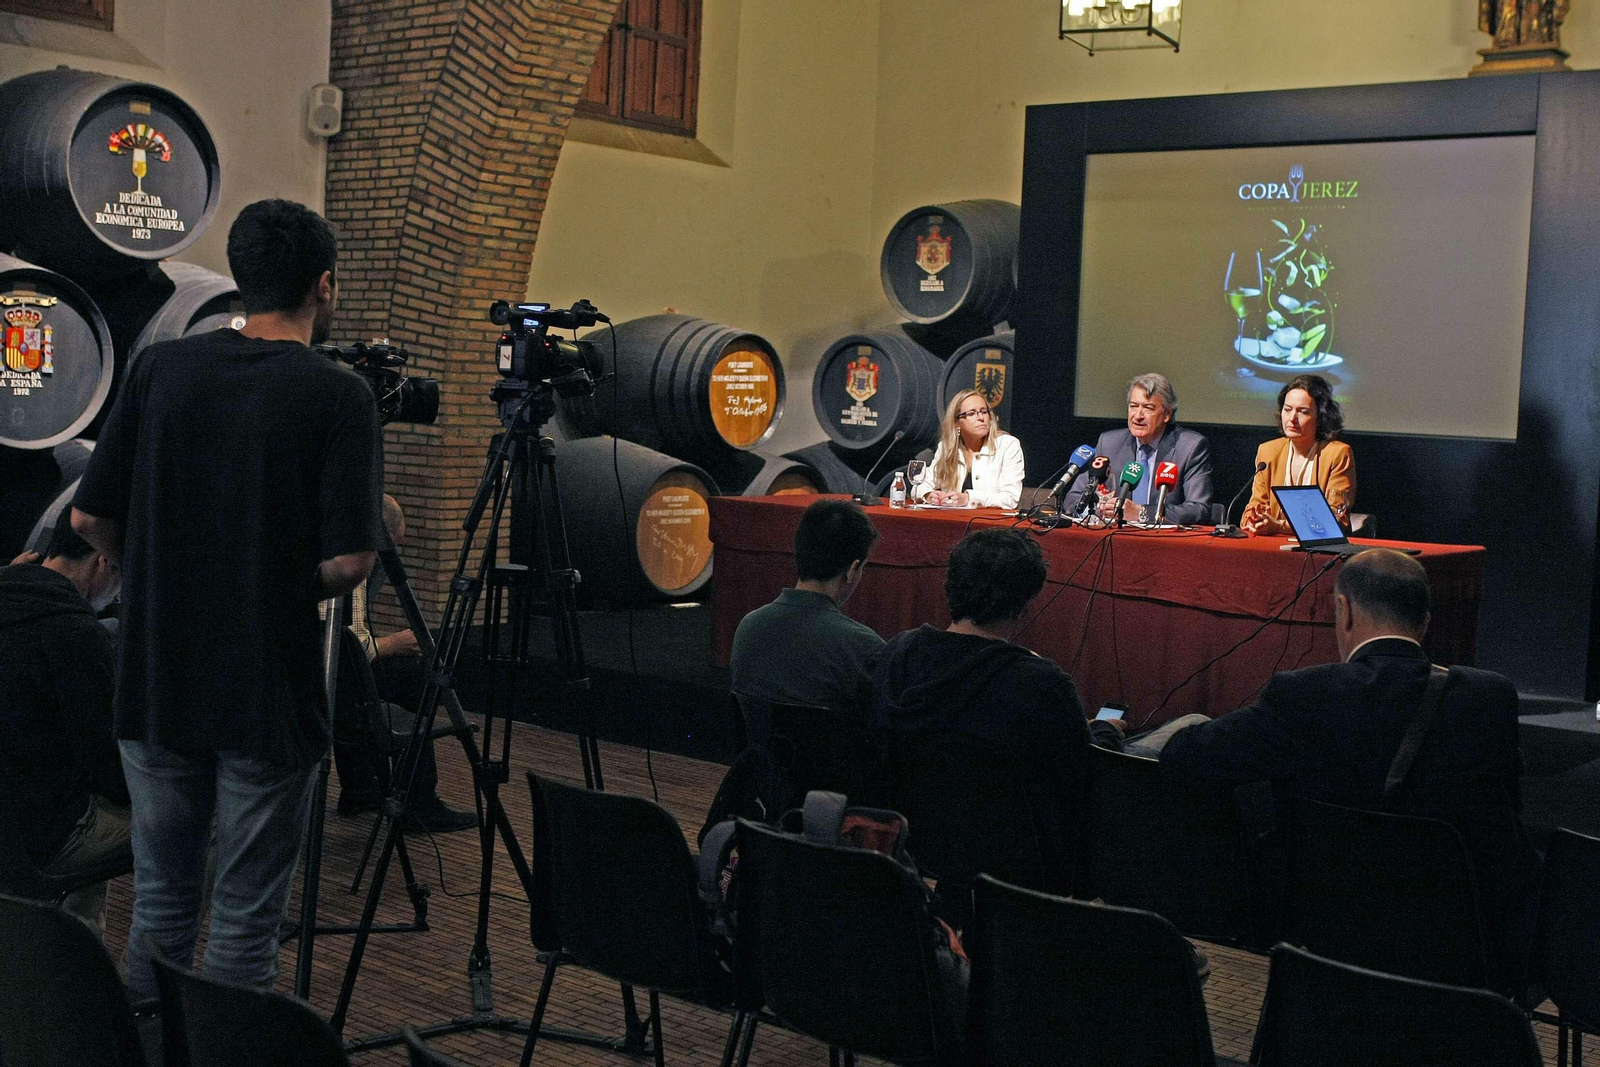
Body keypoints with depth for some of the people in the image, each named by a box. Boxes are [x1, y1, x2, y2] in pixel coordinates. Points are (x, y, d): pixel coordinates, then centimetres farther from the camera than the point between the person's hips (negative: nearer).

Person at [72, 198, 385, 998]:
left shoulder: (162, 369, 1)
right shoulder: (336, 397, -11)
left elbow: (90, 518, 3)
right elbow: (349, 560, -17)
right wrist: (290, 586, 4)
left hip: (156, 685, 4)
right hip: (269, 696, -4)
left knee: (160, 902, 17)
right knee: (246, 918, 6)